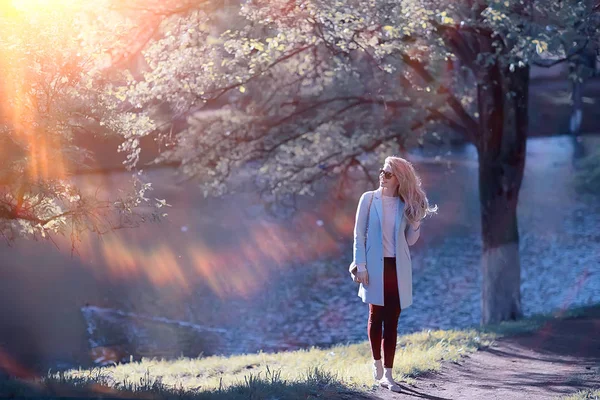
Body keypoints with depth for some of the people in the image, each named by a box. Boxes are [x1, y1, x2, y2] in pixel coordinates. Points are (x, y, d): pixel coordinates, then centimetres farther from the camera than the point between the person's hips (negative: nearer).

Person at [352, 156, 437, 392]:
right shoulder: (369, 199, -1)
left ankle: (387, 374, 4)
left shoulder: (405, 205, 5)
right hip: (376, 267, -2)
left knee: (392, 321, 1)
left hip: (398, 269, 2)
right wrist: (361, 266, -8)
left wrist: (417, 221, -9)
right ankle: (377, 363, 28)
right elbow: (359, 234, -2)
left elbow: (410, 240, 8)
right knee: (376, 317, 8)